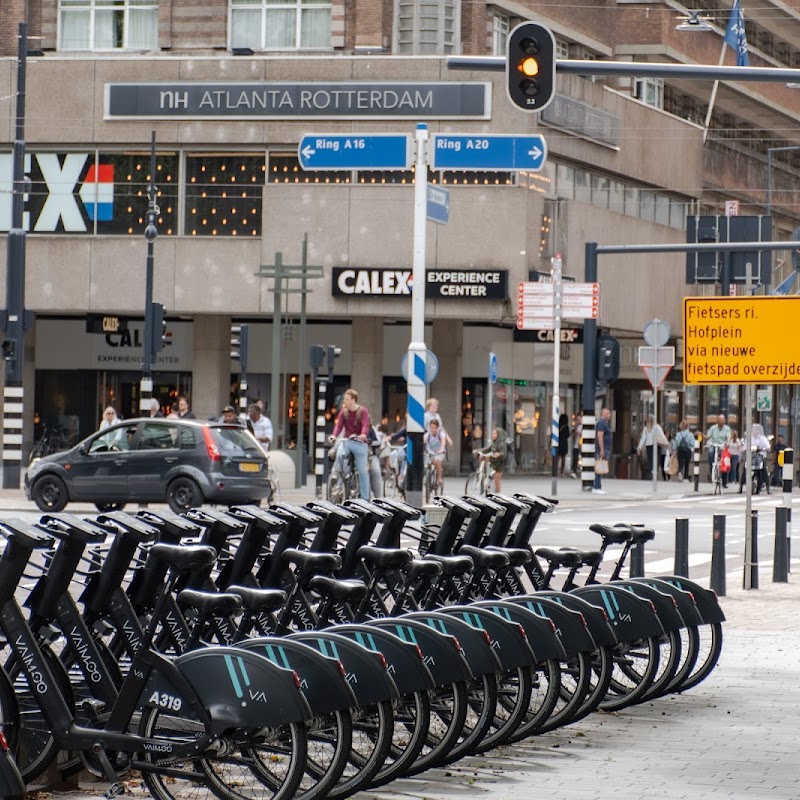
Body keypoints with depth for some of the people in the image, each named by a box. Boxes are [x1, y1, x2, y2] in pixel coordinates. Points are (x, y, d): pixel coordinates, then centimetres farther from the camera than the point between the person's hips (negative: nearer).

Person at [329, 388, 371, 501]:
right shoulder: (344, 412, 8)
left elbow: (365, 425, -17)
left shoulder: (362, 411, -3)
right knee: (339, 454, -33)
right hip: (347, 441, 2)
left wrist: (363, 434, -40)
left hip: (359, 442, -2)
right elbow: (339, 425, -3)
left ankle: (365, 498, 4)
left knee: (363, 471, -3)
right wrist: (334, 435, -23)